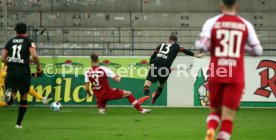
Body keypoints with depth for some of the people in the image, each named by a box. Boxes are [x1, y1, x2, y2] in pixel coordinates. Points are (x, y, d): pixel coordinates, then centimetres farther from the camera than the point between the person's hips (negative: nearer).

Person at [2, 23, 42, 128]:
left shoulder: (10, 42, 12)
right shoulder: (28, 42, 2)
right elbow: (34, 56, -14)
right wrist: (38, 66, 3)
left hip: (11, 72, 2)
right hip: (24, 72, -2)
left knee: (10, 100, 0)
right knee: (24, 98, 13)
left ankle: (9, 93, -37)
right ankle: (18, 123, 11)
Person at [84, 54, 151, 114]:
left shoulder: (87, 73, -2)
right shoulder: (104, 69, -9)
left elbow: (86, 88, -3)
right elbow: (117, 80, -7)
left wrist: (89, 94, 19)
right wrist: (119, 77, 16)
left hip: (99, 96, 3)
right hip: (108, 93, -3)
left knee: (101, 110, 30)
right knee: (128, 93, 11)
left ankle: (101, 108, -6)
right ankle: (140, 109, 8)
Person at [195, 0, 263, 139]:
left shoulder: (212, 22, -1)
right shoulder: (246, 25, 2)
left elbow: (202, 46, -12)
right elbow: (257, 50, 5)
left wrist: (198, 43, 11)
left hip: (216, 75, 1)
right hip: (236, 76, -1)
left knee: (215, 110, 17)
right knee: (228, 115, 0)